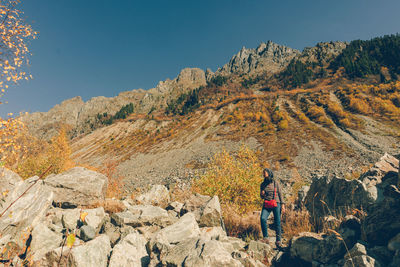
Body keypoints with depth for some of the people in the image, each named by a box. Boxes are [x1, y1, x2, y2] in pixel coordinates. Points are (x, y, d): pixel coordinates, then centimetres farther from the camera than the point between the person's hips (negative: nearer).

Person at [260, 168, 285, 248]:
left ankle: (278, 241, 13)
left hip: (276, 204, -2)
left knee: (277, 223, 0)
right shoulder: (262, 184, 10)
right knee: (263, 218, -20)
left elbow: (280, 194, 4)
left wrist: (282, 205, -3)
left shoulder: (275, 183, 3)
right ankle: (265, 238, -9)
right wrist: (262, 194, -7)